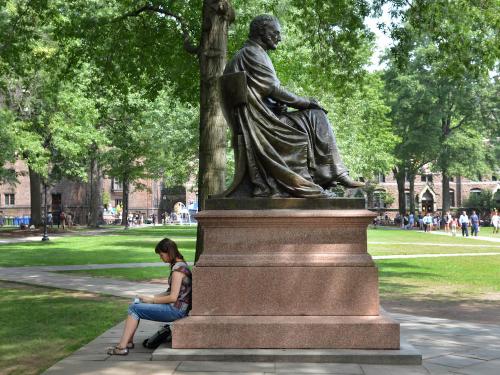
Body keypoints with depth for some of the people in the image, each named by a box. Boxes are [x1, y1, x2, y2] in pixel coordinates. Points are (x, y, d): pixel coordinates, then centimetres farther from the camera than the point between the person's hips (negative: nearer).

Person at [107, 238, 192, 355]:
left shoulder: (178, 268, -17)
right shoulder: (180, 265, 14)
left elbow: (173, 297, -20)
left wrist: (152, 300, -8)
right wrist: (150, 297, 8)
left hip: (176, 309, -10)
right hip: (176, 307, 10)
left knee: (134, 309, -9)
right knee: (135, 305, 9)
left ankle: (122, 347, -10)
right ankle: (129, 341, 5)